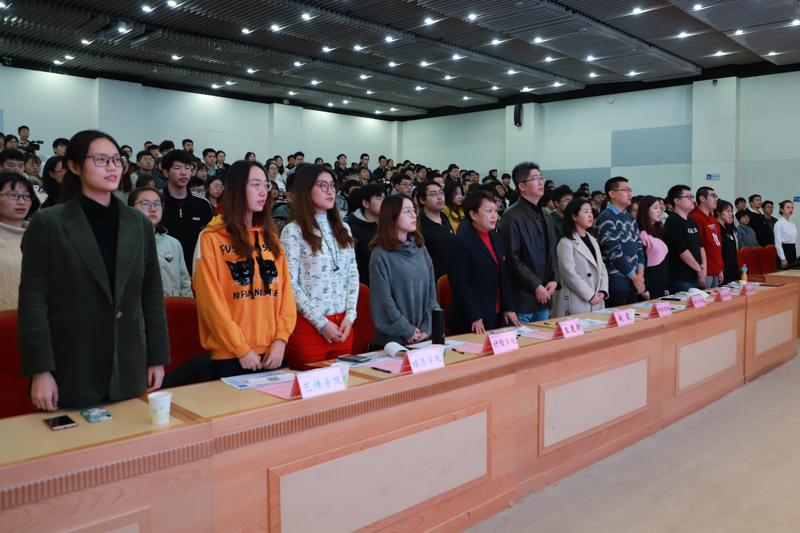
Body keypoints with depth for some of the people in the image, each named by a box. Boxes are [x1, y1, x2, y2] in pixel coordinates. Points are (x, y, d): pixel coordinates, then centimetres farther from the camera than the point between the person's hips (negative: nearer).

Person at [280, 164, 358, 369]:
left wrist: (349, 316, -1)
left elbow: (353, 275, 12)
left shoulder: (343, 229, 13)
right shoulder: (293, 231, -6)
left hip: (343, 324, 5)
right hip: (309, 326, -5)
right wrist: (321, 323, -12)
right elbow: (290, 285, -11)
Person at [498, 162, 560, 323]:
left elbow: (553, 253, 18)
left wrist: (555, 280, 2)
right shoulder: (513, 216, -11)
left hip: (544, 297, 8)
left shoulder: (546, 217, 15)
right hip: (522, 298, -7)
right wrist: (536, 286, -14)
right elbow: (513, 259, -16)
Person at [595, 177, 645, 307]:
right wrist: (635, 277, -11)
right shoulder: (606, 218, -11)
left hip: (633, 282, 8)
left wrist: (640, 273, -1)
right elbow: (614, 252, -17)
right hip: (616, 285, -8)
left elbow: (639, 246, 15)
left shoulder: (630, 218, 17)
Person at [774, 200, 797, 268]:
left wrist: (796, 256, 14)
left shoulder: (793, 225, 14)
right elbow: (778, 243, -13)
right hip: (784, 251, -7)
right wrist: (783, 259, -17)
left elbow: (795, 242, 18)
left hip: (793, 251, 8)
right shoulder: (779, 224, -9)